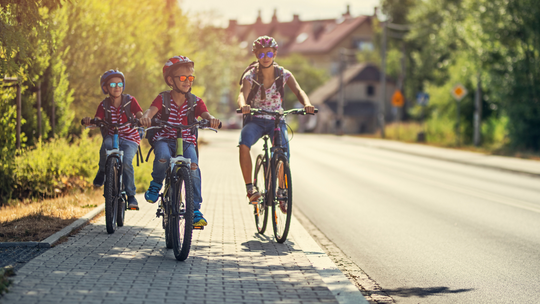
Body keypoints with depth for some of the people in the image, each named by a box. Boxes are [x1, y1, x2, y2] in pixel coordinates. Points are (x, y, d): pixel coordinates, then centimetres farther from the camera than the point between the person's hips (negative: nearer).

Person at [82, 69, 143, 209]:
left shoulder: (130, 101, -3)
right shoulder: (104, 106, 0)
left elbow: (140, 115, -15)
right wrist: (88, 121, -36)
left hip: (129, 139, -1)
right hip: (112, 137, 1)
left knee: (126, 162, -27)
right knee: (106, 147, -35)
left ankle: (131, 195, -13)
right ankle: (102, 171, -5)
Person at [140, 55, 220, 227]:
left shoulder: (195, 102, 4)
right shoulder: (163, 99, -1)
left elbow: (205, 114, -13)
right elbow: (152, 109, -19)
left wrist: (212, 119, -38)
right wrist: (146, 116, -44)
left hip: (186, 141, 1)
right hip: (164, 139, -1)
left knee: (193, 167, -27)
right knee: (163, 157, -36)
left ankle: (195, 210, -17)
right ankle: (156, 184, -1)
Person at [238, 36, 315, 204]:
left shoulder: (283, 74, -3)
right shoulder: (250, 75, -8)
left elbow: (298, 90, -18)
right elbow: (243, 94, -26)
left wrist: (307, 103, -42)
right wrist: (243, 105, -51)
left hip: (276, 121, 1)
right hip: (255, 120, -1)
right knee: (244, 145, -33)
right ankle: (250, 186, -22)